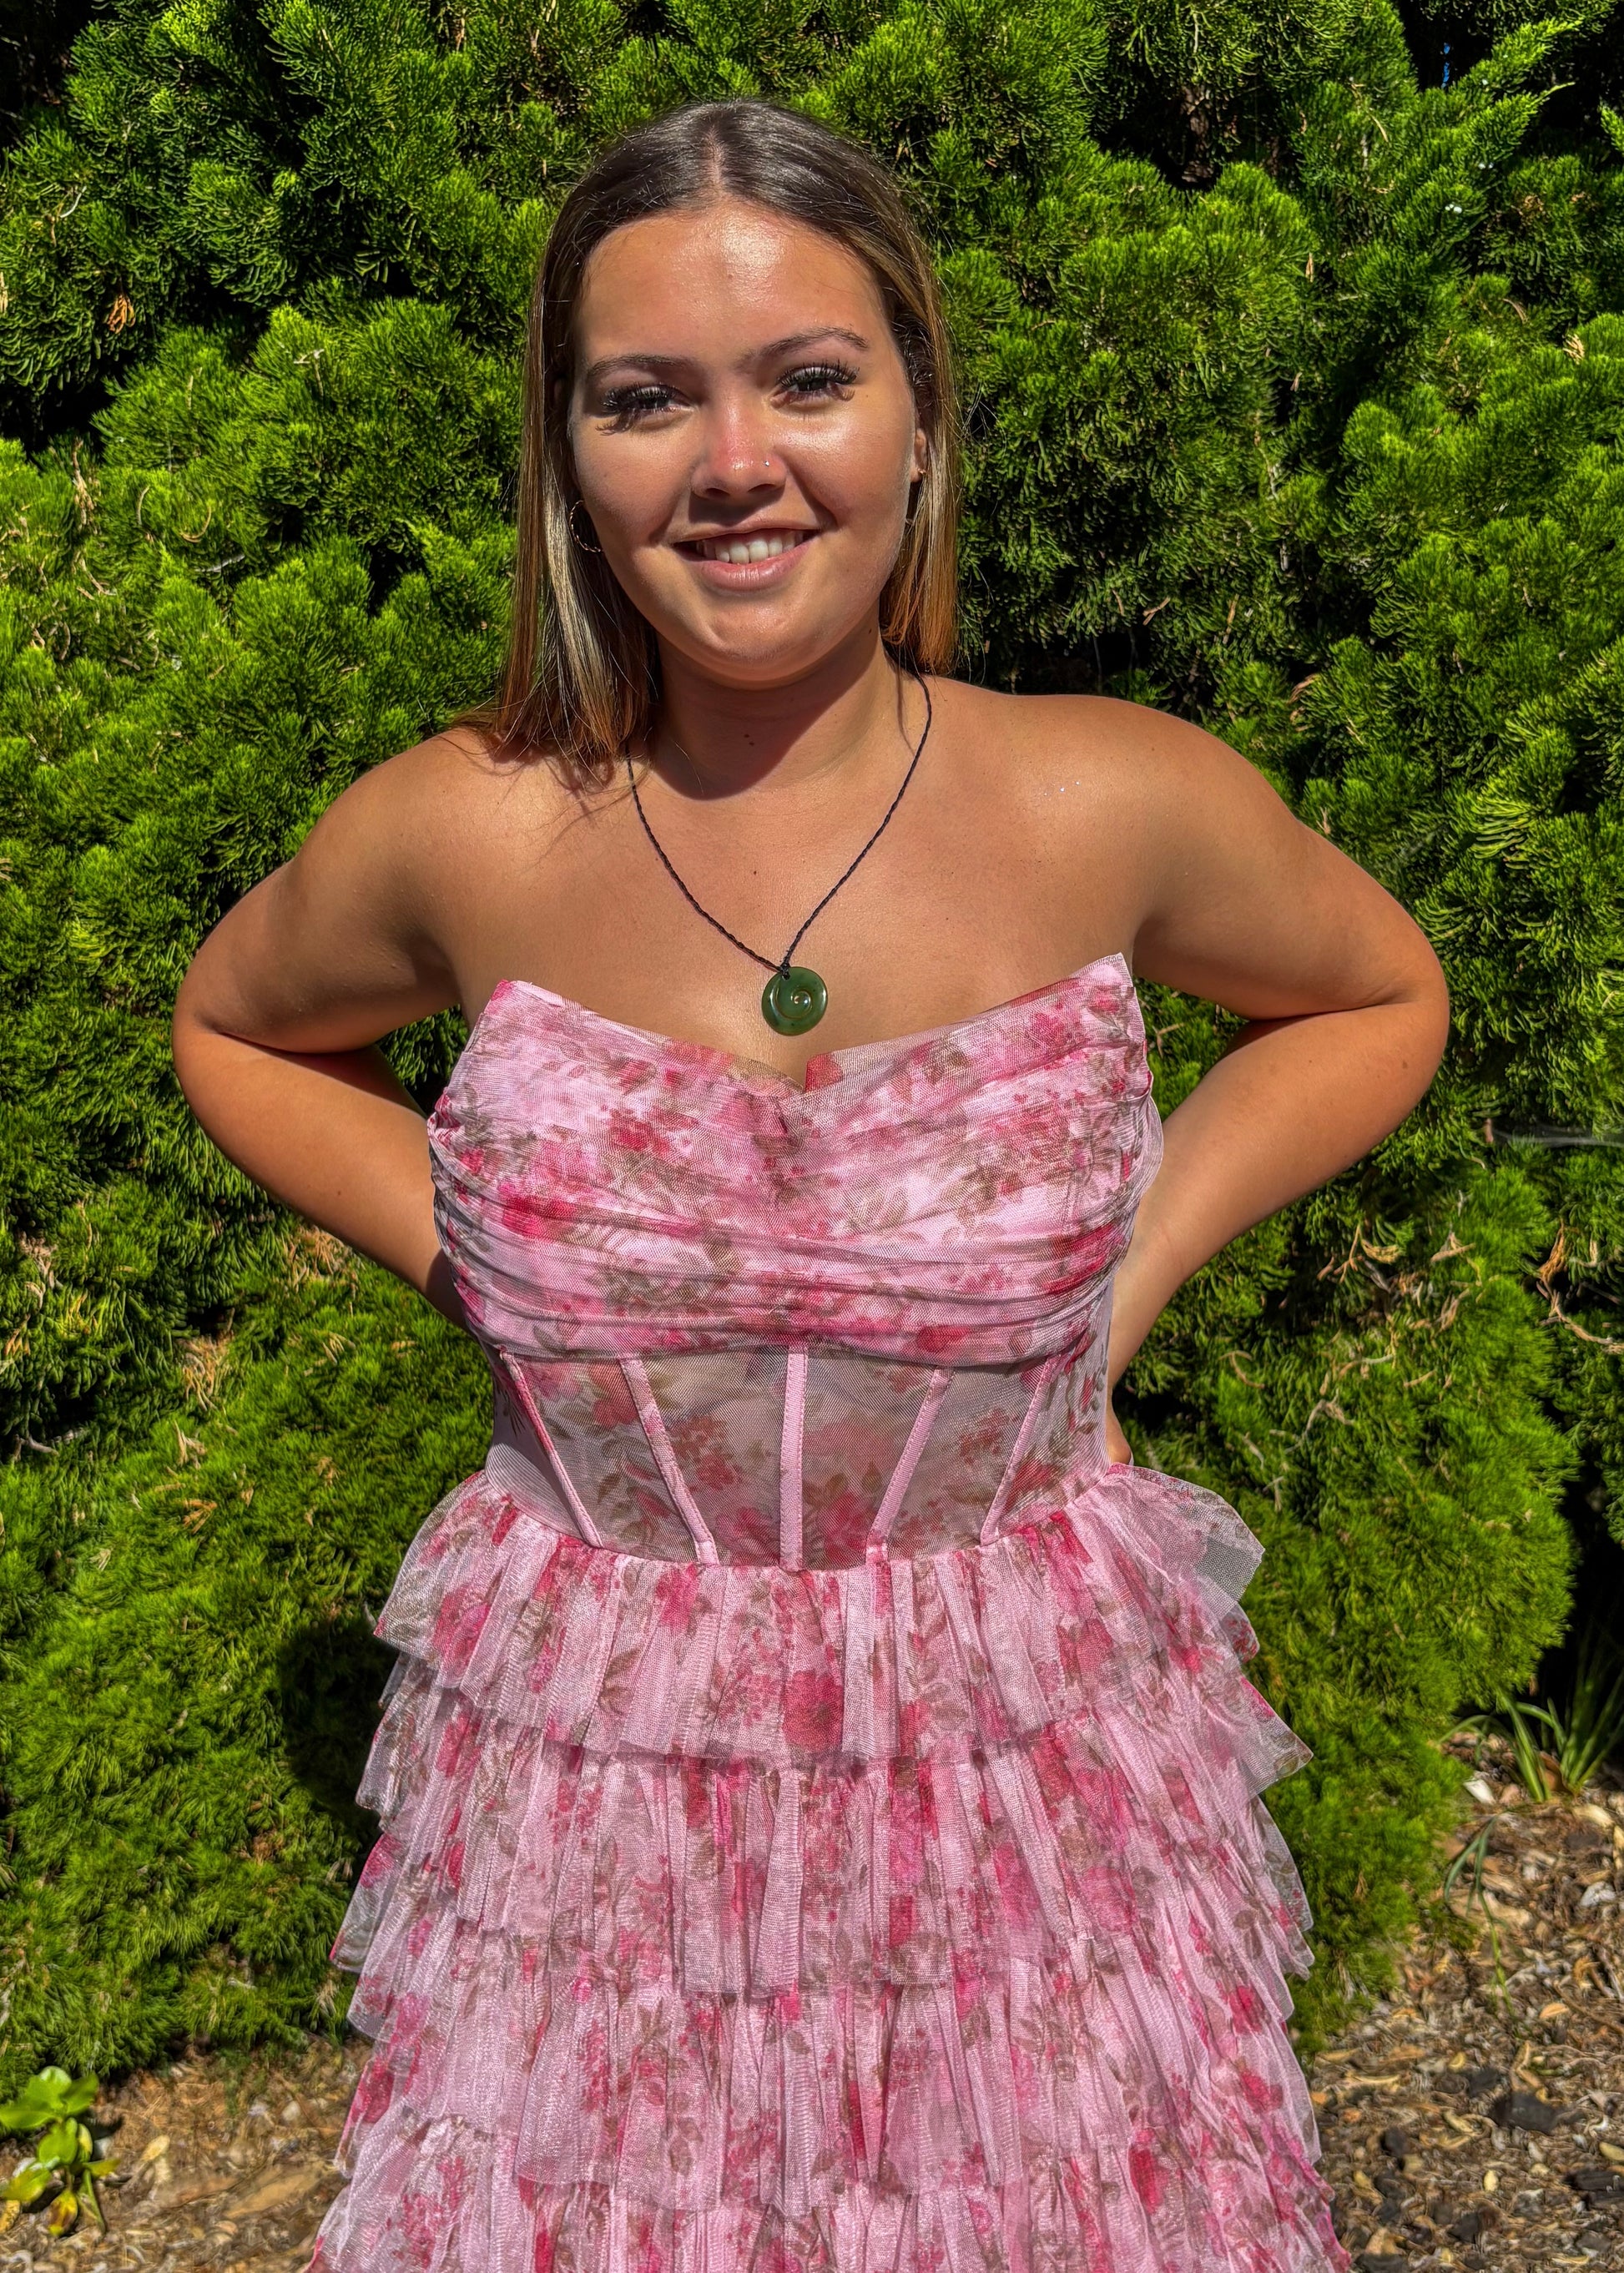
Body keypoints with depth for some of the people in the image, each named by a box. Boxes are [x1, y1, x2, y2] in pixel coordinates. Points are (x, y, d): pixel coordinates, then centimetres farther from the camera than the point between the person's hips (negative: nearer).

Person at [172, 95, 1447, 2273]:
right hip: (595, 1744, 1)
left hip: (1028, 1753, 0)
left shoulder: (1122, 807, -12)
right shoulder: (456, 836, -11)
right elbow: (234, 1026, 10)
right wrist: (458, 1247, -3)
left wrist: (1147, 1249, -4)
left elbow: (1384, 994, 8)